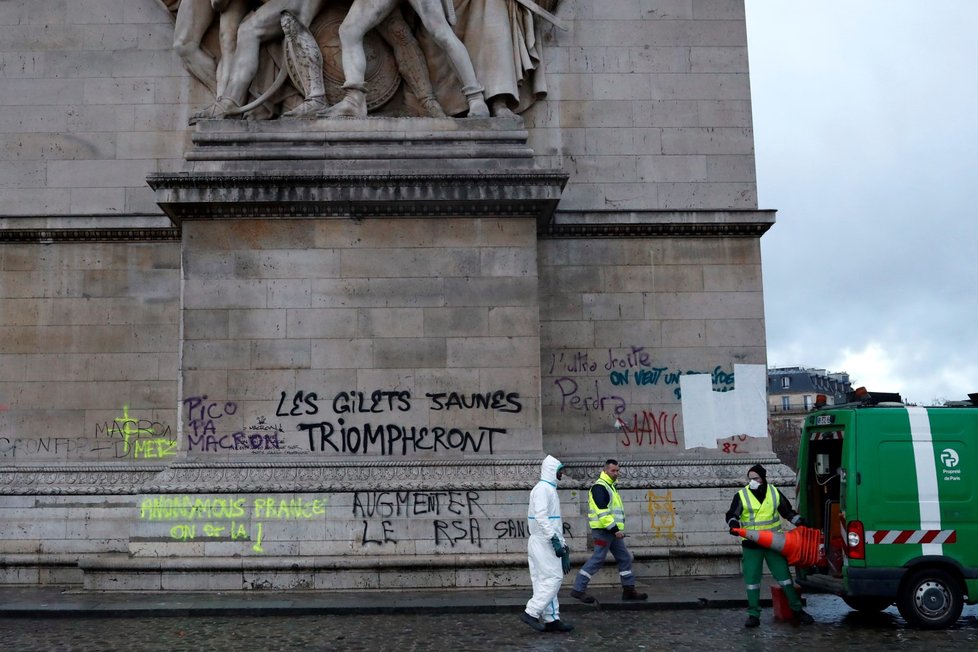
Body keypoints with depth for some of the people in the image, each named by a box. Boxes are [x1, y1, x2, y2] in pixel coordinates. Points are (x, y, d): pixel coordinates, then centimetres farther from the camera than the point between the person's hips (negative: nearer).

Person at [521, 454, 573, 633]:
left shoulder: (550, 489, 19)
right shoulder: (542, 489, -13)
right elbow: (541, 516, -23)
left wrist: (561, 542, 22)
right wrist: (554, 539, -25)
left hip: (547, 543, 10)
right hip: (543, 542, -10)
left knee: (546, 581, 9)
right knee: (553, 578, -11)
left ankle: (551, 619, 12)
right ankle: (531, 613, -9)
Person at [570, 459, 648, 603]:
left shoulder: (610, 486, 19)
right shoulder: (599, 487, -13)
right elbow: (602, 512, -23)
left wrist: (617, 529, 20)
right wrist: (614, 529, -24)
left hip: (613, 531, 10)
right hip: (603, 531, -10)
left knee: (625, 558, 11)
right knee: (597, 560, -9)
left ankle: (629, 590, 18)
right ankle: (578, 589, -3)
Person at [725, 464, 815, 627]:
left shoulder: (774, 492, 3)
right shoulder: (741, 495, -4)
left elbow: (787, 511, 15)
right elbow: (731, 515, -3)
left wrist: (800, 522, 2)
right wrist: (734, 523, -24)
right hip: (751, 545, -1)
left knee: (784, 575, 4)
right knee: (752, 579, 1)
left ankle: (797, 610, 15)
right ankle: (753, 614, 10)